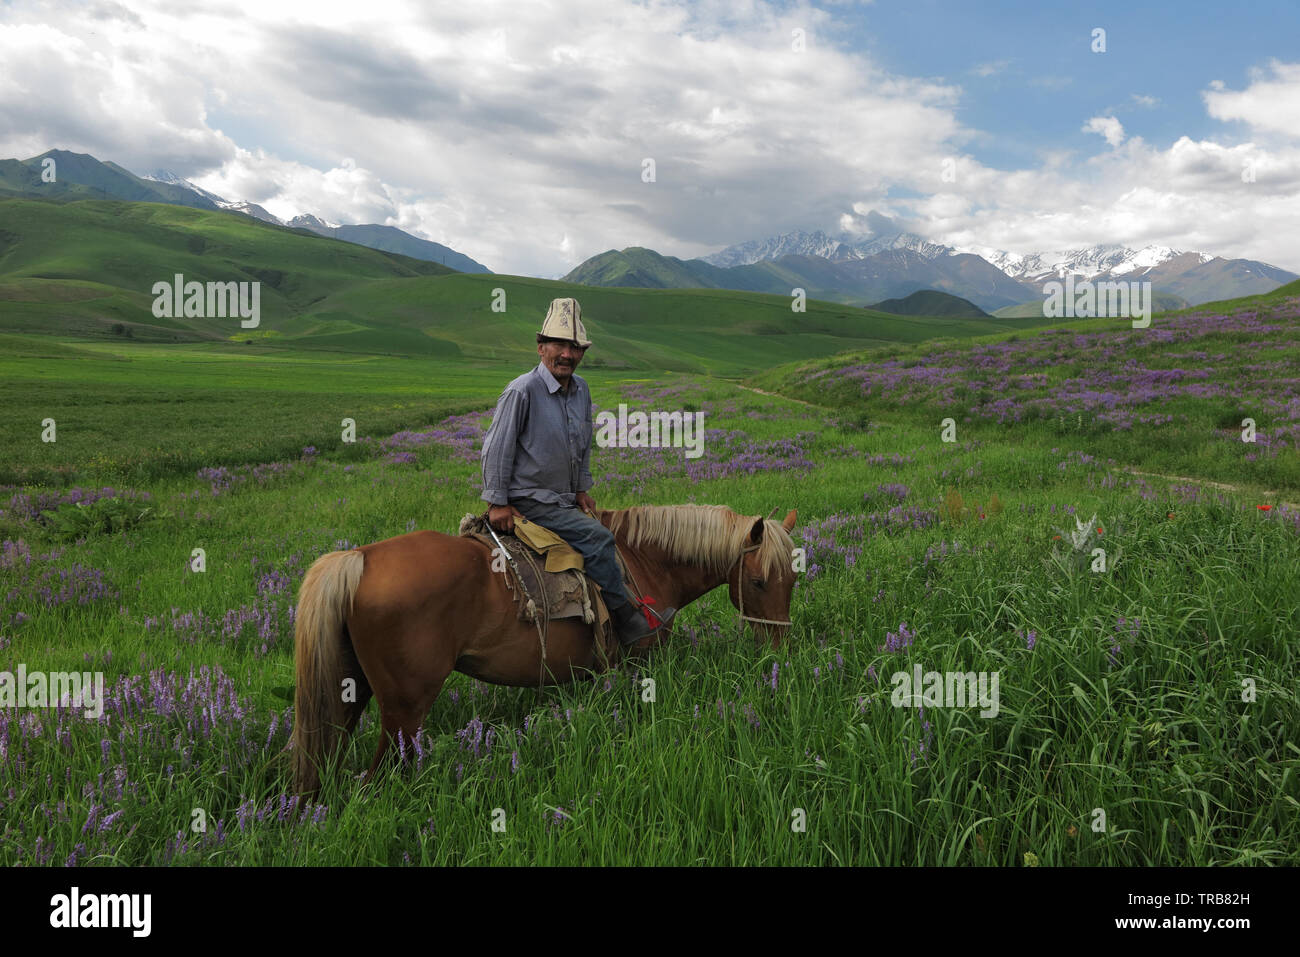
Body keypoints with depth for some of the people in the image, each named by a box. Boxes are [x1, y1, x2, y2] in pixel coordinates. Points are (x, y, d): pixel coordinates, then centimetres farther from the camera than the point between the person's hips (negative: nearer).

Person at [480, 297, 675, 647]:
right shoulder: (522, 391, -17)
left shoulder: (581, 389, 6)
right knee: (596, 536, -20)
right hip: (528, 502, -8)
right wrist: (498, 503, -12)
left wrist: (583, 489, 16)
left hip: (564, 500, 9)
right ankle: (625, 619, -10)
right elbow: (496, 449, -13)